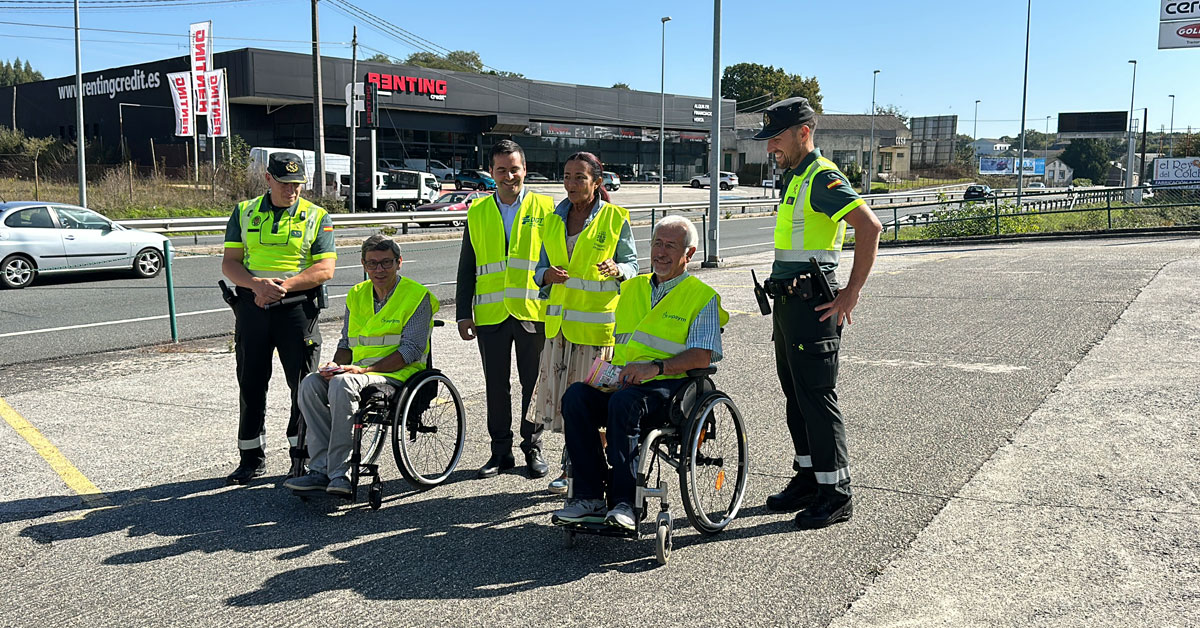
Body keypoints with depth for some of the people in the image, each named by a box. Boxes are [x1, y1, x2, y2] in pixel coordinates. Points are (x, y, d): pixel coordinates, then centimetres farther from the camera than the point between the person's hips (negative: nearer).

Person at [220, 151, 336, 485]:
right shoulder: (245, 213, 10)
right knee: (251, 385, 8)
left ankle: (302, 457, 14)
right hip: (252, 306, 2)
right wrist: (257, 284, -16)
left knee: (305, 385, 1)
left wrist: (284, 285, -18)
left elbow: (325, 269, -5)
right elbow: (229, 262, 4)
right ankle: (251, 458, 21)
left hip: (298, 308, -2)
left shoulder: (316, 216, 3)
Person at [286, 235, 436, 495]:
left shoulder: (417, 296, -3)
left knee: (342, 384, -33)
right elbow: (346, 343, 20)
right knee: (311, 384, -21)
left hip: (399, 375, -6)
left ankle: (340, 474, -31)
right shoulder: (357, 295, 16)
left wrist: (364, 369, -20)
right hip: (359, 372, 6)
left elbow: (411, 350, -11)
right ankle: (322, 469, -23)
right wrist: (335, 364, -4)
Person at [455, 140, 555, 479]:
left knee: (533, 384, 6)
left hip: (534, 311, -2)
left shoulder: (545, 207, 3)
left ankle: (533, 448, 20)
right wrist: (463, 313, 5)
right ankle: (501, 451, 20)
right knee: (496, 386, 8)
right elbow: (467, 268, 11)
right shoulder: (477, 212, 9)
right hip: (491, 314, 2)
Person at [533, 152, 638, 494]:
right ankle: (574, 464, 22)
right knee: (557, 393, 6)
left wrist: (617, 270, -21)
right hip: (559, 320, 5)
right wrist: (547, 275, -11)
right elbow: (541, 268, 13)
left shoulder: (615, 219, -2)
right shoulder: (553, 220, 11)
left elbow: (632, 264, 1)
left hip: (597, 322, -4)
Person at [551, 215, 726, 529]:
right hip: (621, 382, 5)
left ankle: (624, 503, -33)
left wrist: (657, 367, -21)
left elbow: (702, 356, -7)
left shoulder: (702, 296, 7)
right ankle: (589, 497, -25)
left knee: (624, 402, -37)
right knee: (576, 395, -25)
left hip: (670, 386, -5)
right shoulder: (631, 288, 25)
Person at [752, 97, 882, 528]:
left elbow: (869, 226, -25)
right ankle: (808, 479, 26)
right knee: (796, 395, 15)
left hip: (813, 305, -10)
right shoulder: (797, 178, 17)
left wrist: (851, 292, -23)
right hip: (788, 301, 10)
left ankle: (836, 493, 4)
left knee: (817, 398, -5)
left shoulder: (823, 177, -14)